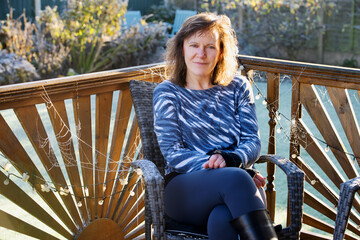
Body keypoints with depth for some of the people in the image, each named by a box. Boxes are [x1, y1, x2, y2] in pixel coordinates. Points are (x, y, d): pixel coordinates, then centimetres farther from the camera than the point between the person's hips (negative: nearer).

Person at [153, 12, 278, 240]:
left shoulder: (238, 87, 16)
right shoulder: (167, 93, 9)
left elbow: (253, 142, 8)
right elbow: (173, 153, -1)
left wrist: (230, 159, -17)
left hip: (236, 187, 2)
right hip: (185, 187, -1)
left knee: (222, 219, -38)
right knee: (236, 178, -36)